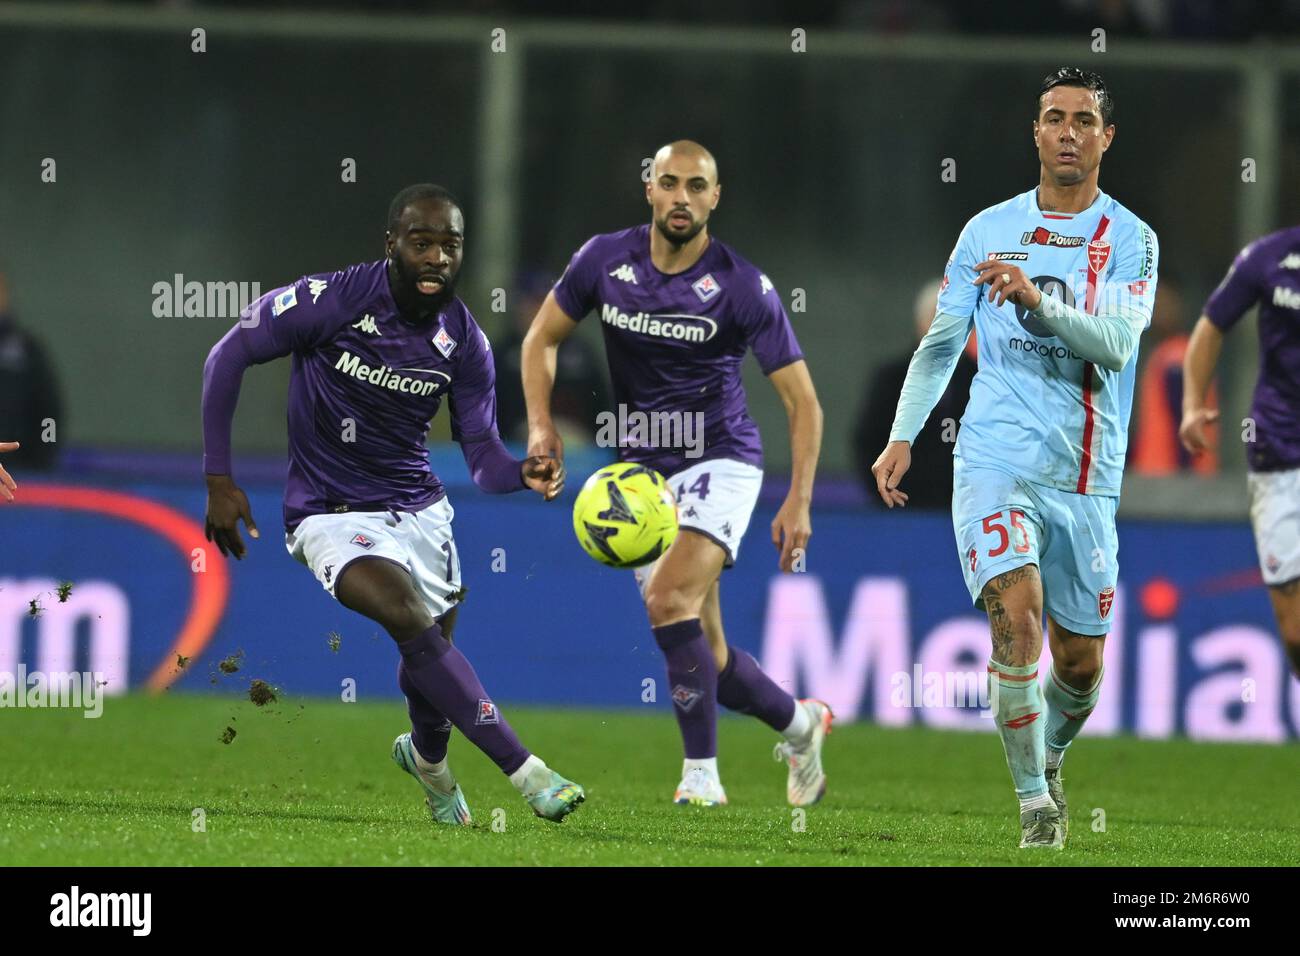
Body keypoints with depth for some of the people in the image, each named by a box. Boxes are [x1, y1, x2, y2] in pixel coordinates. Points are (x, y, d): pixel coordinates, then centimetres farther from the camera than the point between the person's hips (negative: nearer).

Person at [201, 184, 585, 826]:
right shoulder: (332, 300, -18)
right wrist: (219, 479, -11)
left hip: (417, 505, 5)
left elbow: (482, 455, -2)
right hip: (330, 512, -5)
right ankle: (524, 770, -27)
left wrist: (522, 474, -27)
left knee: (430, 656, 9)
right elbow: (229, 355, -10)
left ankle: (427, 756, 46)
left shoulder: (463, 341, -4)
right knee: (410, 617, -28)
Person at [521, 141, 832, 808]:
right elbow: (542, 336, 10)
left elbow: (802, 400, -10)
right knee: (703, 654, 5)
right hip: (641, 471, 4)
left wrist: (799, 500, -19)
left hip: (720, 460, -4)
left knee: (669, 596, -28)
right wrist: (541, 422, -7)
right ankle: (798, 723, 32)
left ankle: (701, 773, -22)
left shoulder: (744, 288, -14)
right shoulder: (604, 260, -4)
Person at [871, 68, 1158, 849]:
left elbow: (1116, 342, -15)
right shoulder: (988, 230, 8)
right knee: (1017, 615, -22)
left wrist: (1039, 299, -30)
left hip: (1086, 477, 1)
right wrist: (902, 437, 7)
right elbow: (941, 343, 16)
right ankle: (1036, 805, -13)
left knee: (1080, 661, 7)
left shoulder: (1130, 240, 2)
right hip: (995, 461, -1)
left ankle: (1048, 759, 39)